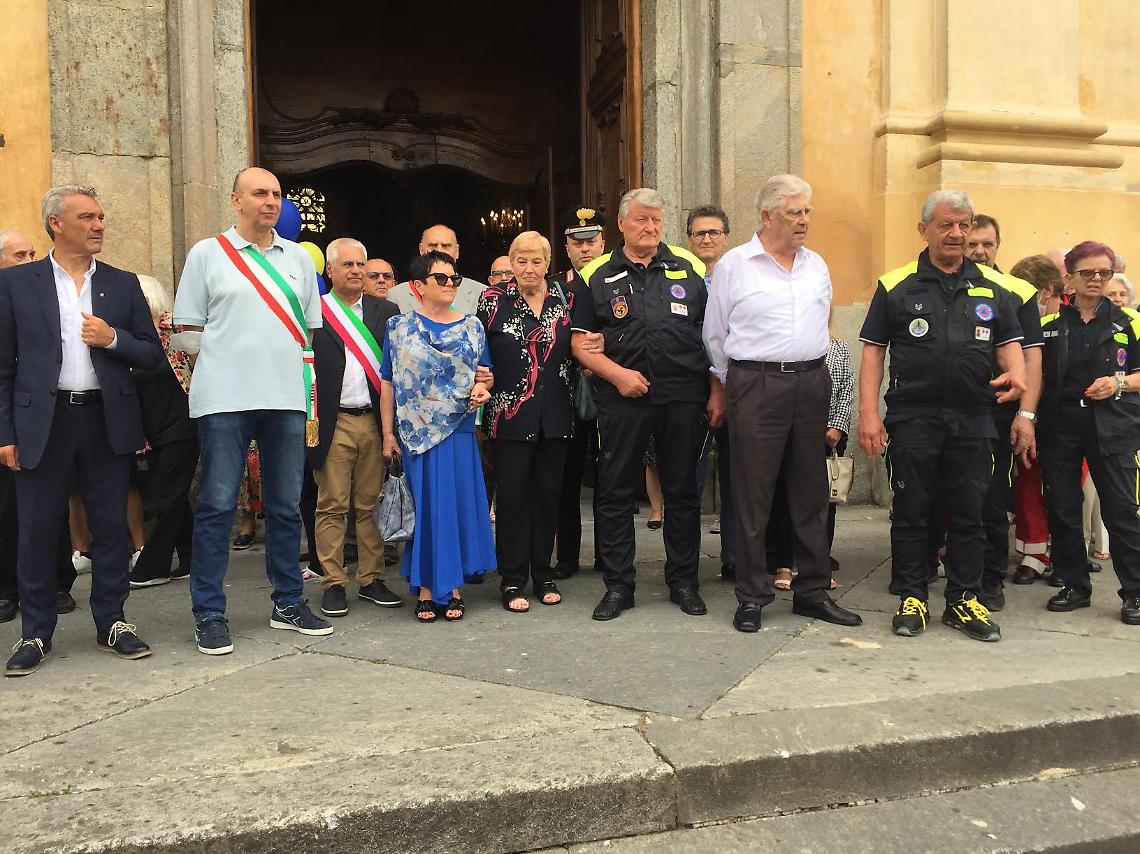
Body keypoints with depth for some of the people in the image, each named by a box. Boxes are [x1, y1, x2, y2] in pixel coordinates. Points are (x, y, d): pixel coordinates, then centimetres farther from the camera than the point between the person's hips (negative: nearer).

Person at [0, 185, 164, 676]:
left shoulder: (123, 284, 9)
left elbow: (152, 355, 9)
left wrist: (113, 338, -10)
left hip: (107, 420, 1)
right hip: (42, 423, -1)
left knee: (111, 527, 6)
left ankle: (111, 622, 19)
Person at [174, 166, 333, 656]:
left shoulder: (298, 258, 13)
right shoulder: (207, 254, 4)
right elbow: (188, 329, 6)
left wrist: (313, 402, 8)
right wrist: (225, 354, -4)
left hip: (287, 398, 4)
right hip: (224, 399, -3)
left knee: (286, 505, 10)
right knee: (217, 506, 0)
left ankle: (288, 603, 21)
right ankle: (209, 614, 10)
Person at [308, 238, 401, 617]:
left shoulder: (386, 312, 10)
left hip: (375, 420, 3)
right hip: (333, 424, -3)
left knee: (371, 505, 8)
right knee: (332, 506, 3)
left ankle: (371, 580, 18)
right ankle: (333, 583, 13)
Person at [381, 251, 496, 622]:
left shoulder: (472, 327, 9)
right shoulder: (400, 327, 4)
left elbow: (485, 372, 17)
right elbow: (388, 383, 3)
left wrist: (483, 386, -7)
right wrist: (388, 434, -2)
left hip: (459, 429, 2)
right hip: (416, 433, -1)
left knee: (460, 504, 4)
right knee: (424, 506, 3)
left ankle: (453, 586, 16)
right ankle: (425, 589, 13)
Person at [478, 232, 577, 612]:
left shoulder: (566, 299, 7)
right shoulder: (493, 299, 1)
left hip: (554, 414, 3)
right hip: (511, 413, -3)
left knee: (548, 493, 9)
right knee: (513, 495, 1)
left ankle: (543, 574, 22)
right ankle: (512, 580, 11)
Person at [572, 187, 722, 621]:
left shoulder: (689, 268, 8)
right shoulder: (597, 275, 6)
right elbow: (580, 341, 4)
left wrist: (717, 392, 3)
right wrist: (617, 374, -11)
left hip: (685, 397, 1)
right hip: (623, 398, -1)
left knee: (682, 490, 9)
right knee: (615, 492, 3)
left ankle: (683, 581, 23)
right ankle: (617, 584, 16)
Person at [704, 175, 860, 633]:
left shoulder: (817, 266, 13)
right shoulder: (733, 264, -1)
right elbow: (715, 335, 4)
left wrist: (810, 373, 16)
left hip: (811, 384, 5)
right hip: (756, 385, -5)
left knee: (811, 492, 10)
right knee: (753, 495, -1)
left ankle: (813, 591, 21)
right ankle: (751, 596, 10)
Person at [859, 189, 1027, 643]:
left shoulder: (992, 287, 10)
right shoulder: (895, 286, 3)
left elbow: (1009, 342, 13)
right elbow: (873, 349, 1)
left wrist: (1016, 373, -11)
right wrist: (868, 413, -7)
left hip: (973, 420, 2)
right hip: (912, 420, -2)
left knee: (969, 514, 7)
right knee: (911, 512, 5)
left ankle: (963, 600, 20)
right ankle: (912, 597, 17)